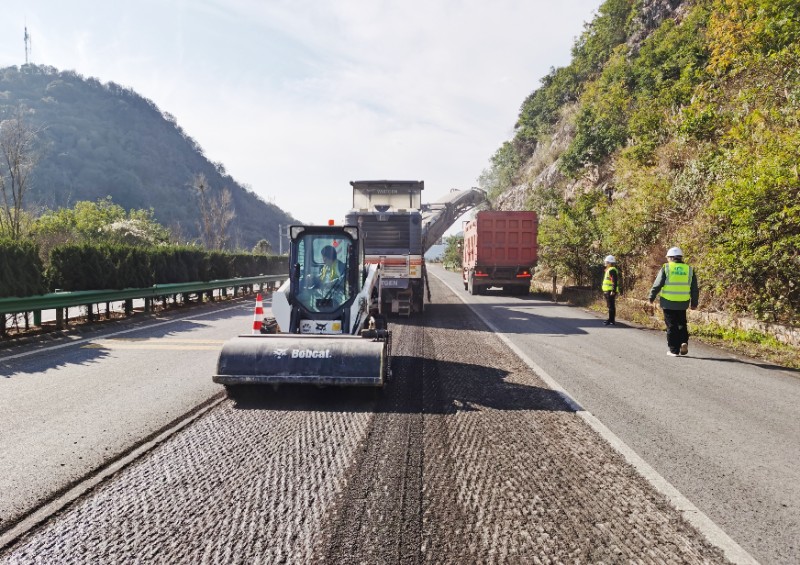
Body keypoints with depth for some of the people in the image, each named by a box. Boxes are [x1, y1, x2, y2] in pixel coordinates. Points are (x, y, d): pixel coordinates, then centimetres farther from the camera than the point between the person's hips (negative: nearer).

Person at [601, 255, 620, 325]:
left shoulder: (612, 270, -15)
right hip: (608, 291, 11)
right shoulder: (609, 270, 19)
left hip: (610, 291, -11)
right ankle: (611, 319, 23)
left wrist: (613, 291, -26)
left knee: (611, 306, -8)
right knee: (610, 306, 16)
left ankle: (611, 321, -6)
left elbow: (614, 281, -23)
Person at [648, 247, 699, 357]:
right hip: (683, 303, 3)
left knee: (672, 326, 5)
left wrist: (651, 297, 7)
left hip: (668, 303, -3)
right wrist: (694, 303, 17)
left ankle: (674, 350, 6)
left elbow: (657, 285, -5)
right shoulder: (689, 269, 5)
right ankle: (684, 342, 0)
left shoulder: (666, 268, -5)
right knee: (682, 324, 20)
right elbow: (694, 289, 9)